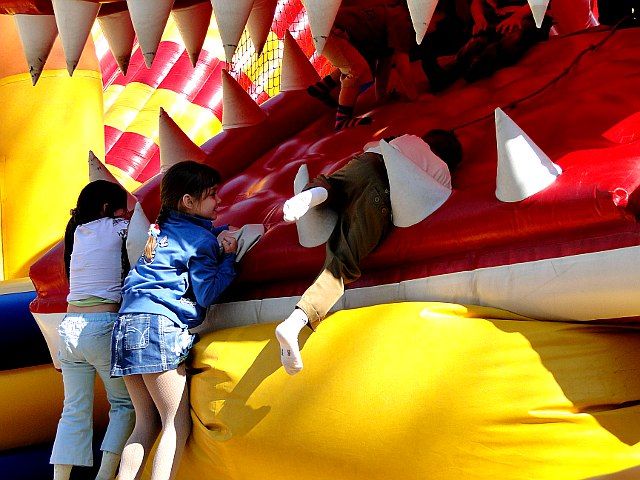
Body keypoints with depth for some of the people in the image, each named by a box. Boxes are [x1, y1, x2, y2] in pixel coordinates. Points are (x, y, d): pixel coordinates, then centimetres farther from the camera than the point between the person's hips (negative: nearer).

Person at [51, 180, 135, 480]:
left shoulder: (78, 231, 15)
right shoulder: (117, 228, -2)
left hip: (69, 327, 6)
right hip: (103, 325, -6)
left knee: (74, 411, 9)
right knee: (125, 403, 6)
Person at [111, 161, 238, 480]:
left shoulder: (161, 228, 20)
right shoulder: (202, 239, -1)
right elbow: (206, 295, -5)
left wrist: (221, 240, 18)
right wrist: (229, 256, -3)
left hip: (126, 323, 8)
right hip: (159, 325, -8)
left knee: (147, 423, 11)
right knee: (177, 425, -6)